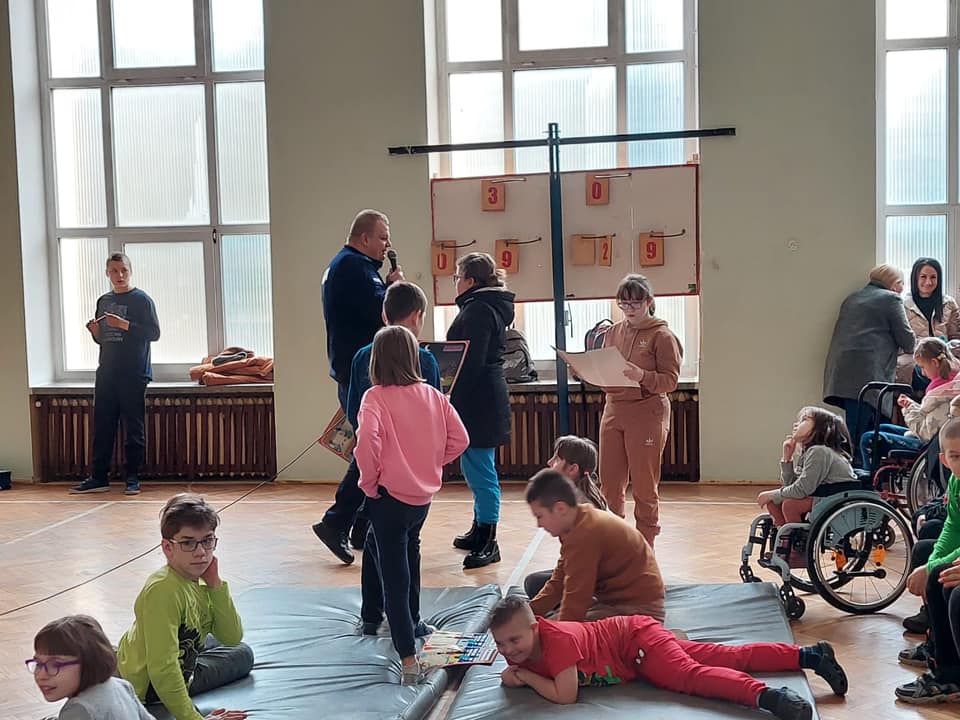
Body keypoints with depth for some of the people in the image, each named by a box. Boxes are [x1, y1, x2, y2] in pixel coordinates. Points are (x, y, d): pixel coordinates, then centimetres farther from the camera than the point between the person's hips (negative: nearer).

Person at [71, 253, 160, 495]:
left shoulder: (141, 299, -2)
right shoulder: (103, 301, 16)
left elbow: (154, 333, -10)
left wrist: (124, 324, -18)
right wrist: (95, 331, -1)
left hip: (134, 375, -6)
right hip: (106, 373, 6)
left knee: (134, 428, -1)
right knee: (102, 427, 6)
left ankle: (133, 478, 5)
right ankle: (99, 477, 11)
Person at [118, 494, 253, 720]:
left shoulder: (197, 580, -8)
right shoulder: (163, 590, -35)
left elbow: (232, 637, -11)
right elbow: (163, 669, -39)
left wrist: (216, 585, -21)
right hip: (147, 685, -9)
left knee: (242, 653, 28)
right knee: (241, 657, -1)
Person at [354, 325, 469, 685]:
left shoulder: (375, 398, -12)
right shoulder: (433, 395, 2)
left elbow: (367, 441, -28)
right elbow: (459, 439, 2)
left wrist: (369, 480, -13)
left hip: (390, 496, -6)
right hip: (424, 496, 6)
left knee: (395, 575, 0)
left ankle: (408, 657, -3)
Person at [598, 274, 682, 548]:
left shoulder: (662, 335, -5)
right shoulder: (613, 333, 12)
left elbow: (671, 380, -10)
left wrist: (641, 376, -27)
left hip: (647, 414, -5)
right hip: (613, 411, 5)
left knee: (644, 486, 3)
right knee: (609, 484, 7)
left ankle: (645, 543, 15)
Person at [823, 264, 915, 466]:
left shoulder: (852, 298, 25)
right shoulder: (891, 299, 3)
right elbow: (906, 339, 3)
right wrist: (911, 347, 25)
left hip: (840, 373, 7)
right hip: (868, 373, -7)